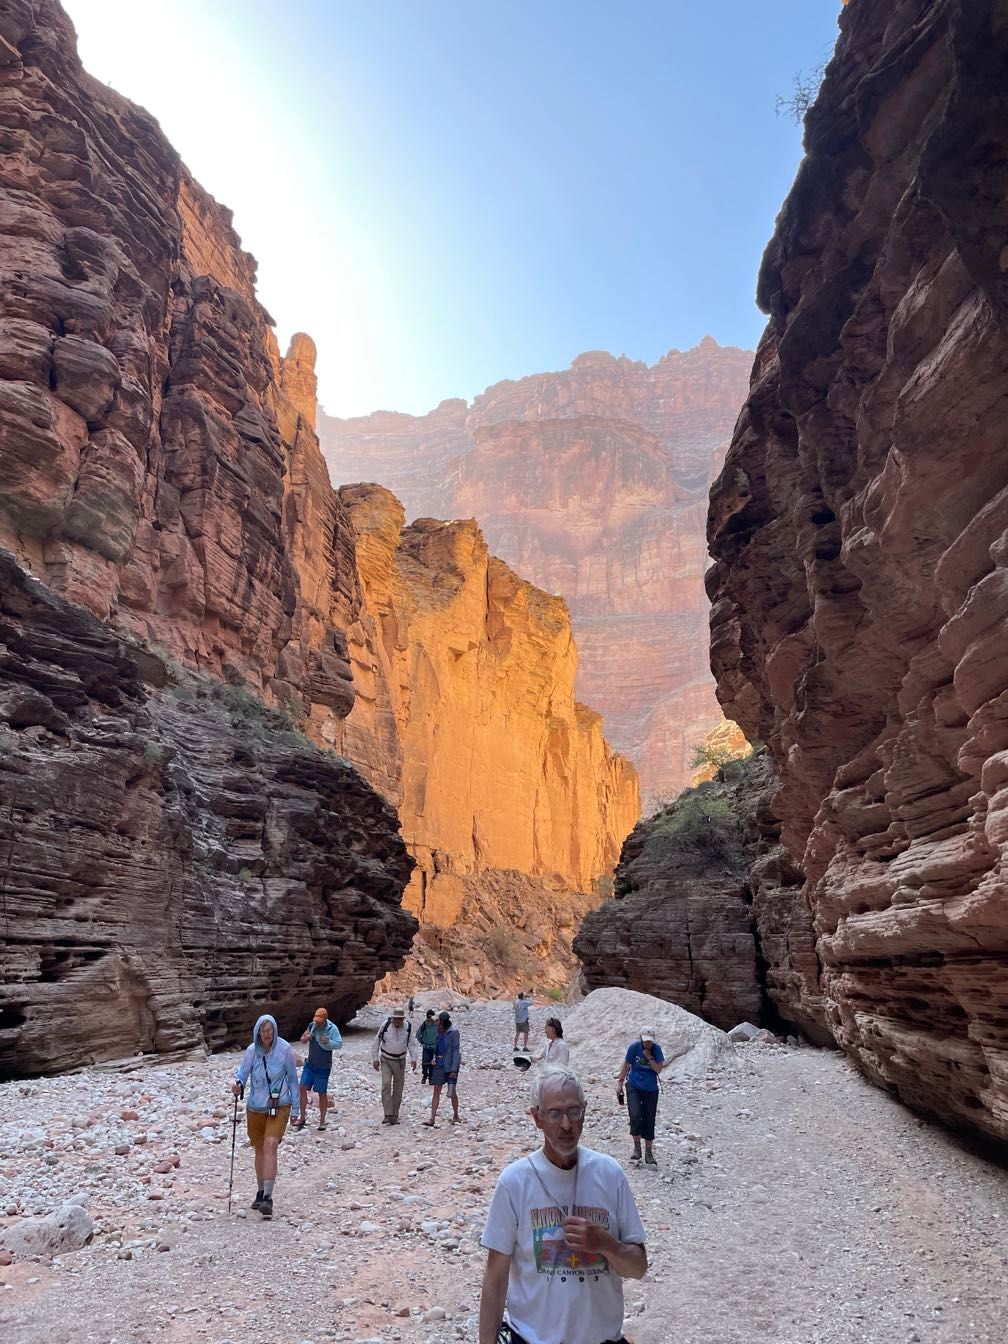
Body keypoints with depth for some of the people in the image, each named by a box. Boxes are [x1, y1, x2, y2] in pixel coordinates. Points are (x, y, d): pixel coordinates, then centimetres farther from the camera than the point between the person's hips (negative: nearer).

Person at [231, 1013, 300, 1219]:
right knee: (259, 1149, 16)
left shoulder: (284, 1049, -12)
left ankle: (268, 1197, -15)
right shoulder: (251, 1051, -7)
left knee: (270, 1145, -18)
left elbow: (292, 1078, -4)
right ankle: (261, 1192, 34)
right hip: (255, 1106, 3)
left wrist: (296, 1108, 1)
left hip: (279, 1106, -3)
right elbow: (242, 1072, -9)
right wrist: (237, 1084, -34)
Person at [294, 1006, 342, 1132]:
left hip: (323, 1067, -4)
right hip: (310, 1064, 4)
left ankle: (322, 1121, 17)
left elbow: (339, 1044, -22)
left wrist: (328, 1041, -40)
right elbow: (302, 1039, 10)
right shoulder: (312, 1025, -1)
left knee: (322, 1093, 4)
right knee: (303, 1088, -3)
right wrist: (305, 1037, -15)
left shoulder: (332, 1028, -16)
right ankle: (302, 1118, 10)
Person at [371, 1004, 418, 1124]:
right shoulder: (386, 1025, -11)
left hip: (400, 1061, 2)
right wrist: (375, 1058, -1)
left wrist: (413, 1059, -12)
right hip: (385, 1060, -2)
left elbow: (412, 1044, 0)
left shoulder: (408, 1027, -7)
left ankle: (395, 1116, 15)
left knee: (398, 1089, 5)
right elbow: (377, 1042, -2)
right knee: (386, 1085, -17)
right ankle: (388, 1115, -16)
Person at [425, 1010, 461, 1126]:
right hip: (439, 1065, 6)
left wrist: (454, 1069, -19)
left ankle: (455, 1116, 26)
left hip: (450, 1065, -6)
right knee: (436, 1091, 2)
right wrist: (434, 1059, 2)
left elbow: (456, 1051, -16)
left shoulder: (453, 1032, -14)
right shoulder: (439, 1032, 6)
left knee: (452, 1092, 6)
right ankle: (432, 1119, 3)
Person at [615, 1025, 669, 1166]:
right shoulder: (634, 1046, -14)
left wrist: (649, 1057, -23)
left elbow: (658, 1070, -10)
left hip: (651, 1089, 2)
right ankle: (637, 1147, 5)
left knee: (649, 1121, 3)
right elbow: (626, 1065, -3)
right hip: (634, 1087, -1)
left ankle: (648, 1153, 18)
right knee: (635, 1116, -16)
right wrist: (620, 1083, 2)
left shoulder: (656, 1049, -10)